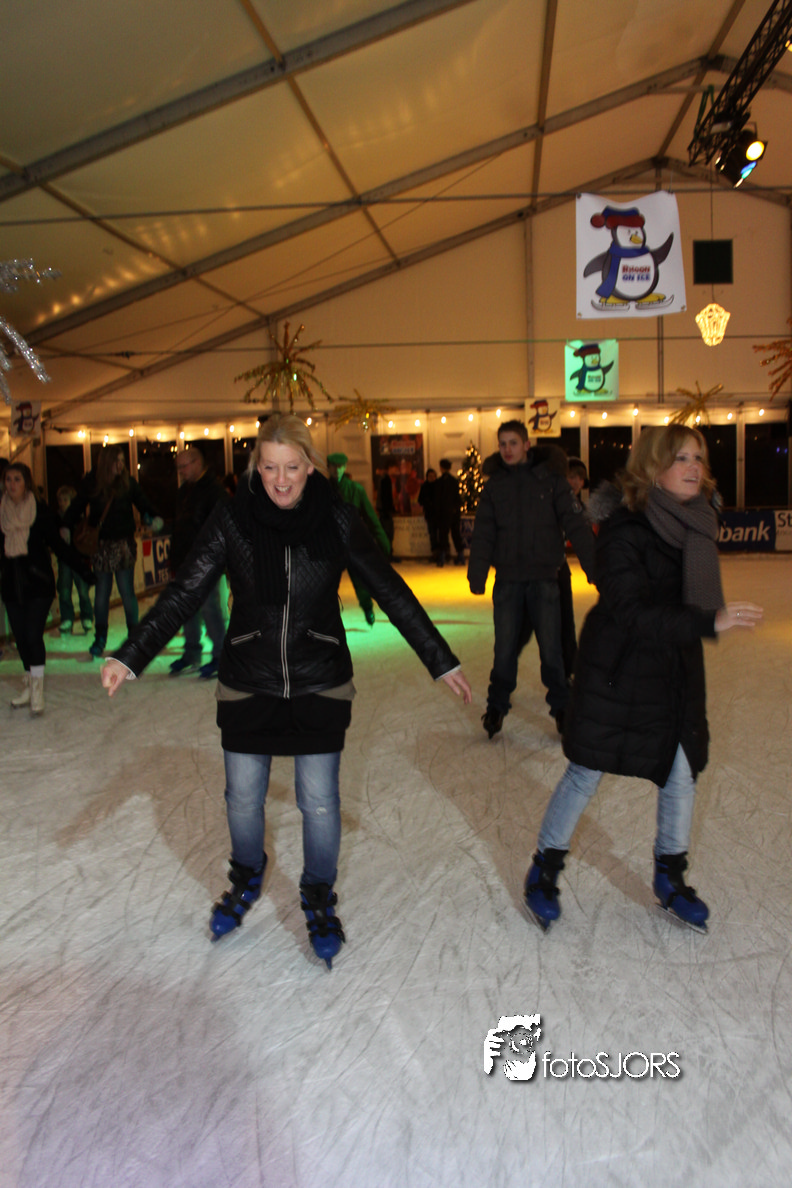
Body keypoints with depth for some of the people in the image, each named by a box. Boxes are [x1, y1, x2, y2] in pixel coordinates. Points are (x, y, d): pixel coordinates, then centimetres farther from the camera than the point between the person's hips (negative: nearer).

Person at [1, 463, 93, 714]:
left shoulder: (39, 510, -3)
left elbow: (58, 545, -1)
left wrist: (84, 568, -7)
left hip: (38, 583, -3)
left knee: (34, 635, -10)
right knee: (21, 637, 9)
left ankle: (37, 691, -4)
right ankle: (30, 686, 23)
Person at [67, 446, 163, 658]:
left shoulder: (128, 483, -2)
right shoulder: (90, 483, 0)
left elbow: (143, 504, -1)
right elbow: (77, 508, 6)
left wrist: (153, 518, -21)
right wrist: (65, 527, -8)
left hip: (123, 543, -1)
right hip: (100, 544, 1)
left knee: (127, 591, -1)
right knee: (102, 591, 8)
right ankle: (100, 638, 23)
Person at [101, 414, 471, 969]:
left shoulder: (336, 518, -9)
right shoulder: (233, 517, -9)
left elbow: (390, 591, -4)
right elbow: (184, 593, -5)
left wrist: (442, 661, -3)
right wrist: (130, 657, -11)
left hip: (320, 684, -1)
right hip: (247, 684, 1)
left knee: (319, 801, 4)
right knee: (243, 798, 13)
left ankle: (320, 900, 31)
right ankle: (247, 880, 44)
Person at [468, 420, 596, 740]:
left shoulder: (550, 479, 1)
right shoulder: (494, 485, 7)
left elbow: (575, 524, -3)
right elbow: (482, 534, 4)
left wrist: (593, 565, -11)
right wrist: (477, 574, -8)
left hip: (544, 578, -2)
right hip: (507, 580, 2)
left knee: (551, 647, 3)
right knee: (504, 648, 6)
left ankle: (561, 705, 20)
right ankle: (497, 704, 22)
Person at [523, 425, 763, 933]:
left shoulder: (697, 523, 2)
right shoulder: (624, 530, -20)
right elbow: (632, 613, -27)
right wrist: (710, 622, -32)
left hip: (677, 672, 7)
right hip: (617, 674, -6)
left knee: (682, 773, 11)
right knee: (586, 773, 3)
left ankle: (671, 878, 33)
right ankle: (544, 873, 23)